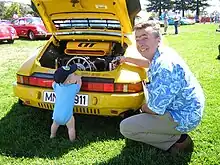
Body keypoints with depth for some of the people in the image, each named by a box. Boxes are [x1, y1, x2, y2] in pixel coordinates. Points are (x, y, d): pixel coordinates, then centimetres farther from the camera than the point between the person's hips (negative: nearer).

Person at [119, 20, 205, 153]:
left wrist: (144, 108, -4)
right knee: (147, 85, 28)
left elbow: (155, 110, -26)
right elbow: (150, 64, 29)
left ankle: (178, 140, -3)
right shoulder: (163, 53, 1)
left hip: (183, 118, -10)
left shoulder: (165, 66, -30)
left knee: (125, 128, -10)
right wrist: (128, 59, 30)